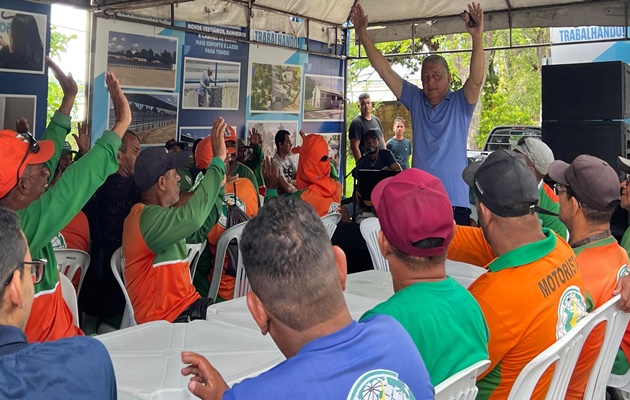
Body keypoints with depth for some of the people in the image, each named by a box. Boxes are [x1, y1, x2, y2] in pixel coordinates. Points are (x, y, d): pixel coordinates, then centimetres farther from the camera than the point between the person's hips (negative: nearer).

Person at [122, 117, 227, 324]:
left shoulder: (162, 214, 14)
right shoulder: (147, 217, -17)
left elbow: (198, 232, 25)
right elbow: (192, 216, -33)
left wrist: (218, 188, 19)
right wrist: (218, 161, -25)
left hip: (188, 306, 9)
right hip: (164, 322, -9)